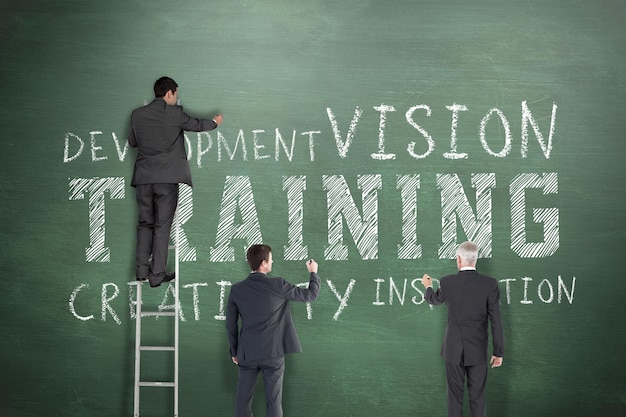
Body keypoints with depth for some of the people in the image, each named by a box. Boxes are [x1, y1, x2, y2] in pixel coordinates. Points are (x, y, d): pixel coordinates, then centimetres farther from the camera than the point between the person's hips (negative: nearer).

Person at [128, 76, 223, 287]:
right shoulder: (175, 113, -4)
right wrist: (215, 122, 31)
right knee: (163, 225, 1)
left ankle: (142, 269, 12)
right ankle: (157, 274, -1)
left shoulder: (138, 114, 5)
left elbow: (132, 142, 18)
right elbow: (197, 125, 11)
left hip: (143, 177, 4)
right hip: (167, 177, -3)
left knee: (145, 222, 14)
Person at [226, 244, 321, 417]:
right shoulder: (278, 286, -10)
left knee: (243, 399, 10)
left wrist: (234, 352, 16)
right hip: (273, 353, -3)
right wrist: (313, 273, 19)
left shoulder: (236, 289, -2)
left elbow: (231, 325, 4)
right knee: (273, 400, 4)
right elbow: (311, 294, 0)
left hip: (247, 354, 3)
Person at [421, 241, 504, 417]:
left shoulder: (447, 282, -8)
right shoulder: (490, 284, -10)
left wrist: (428, 287, 39)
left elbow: (434, 299, 15)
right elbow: (496, 321, -8)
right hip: (478, 350, 0)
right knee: (477, 396, 7)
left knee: (455, 395, 9)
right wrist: (498, 351, 1)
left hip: (454, 349, 0)